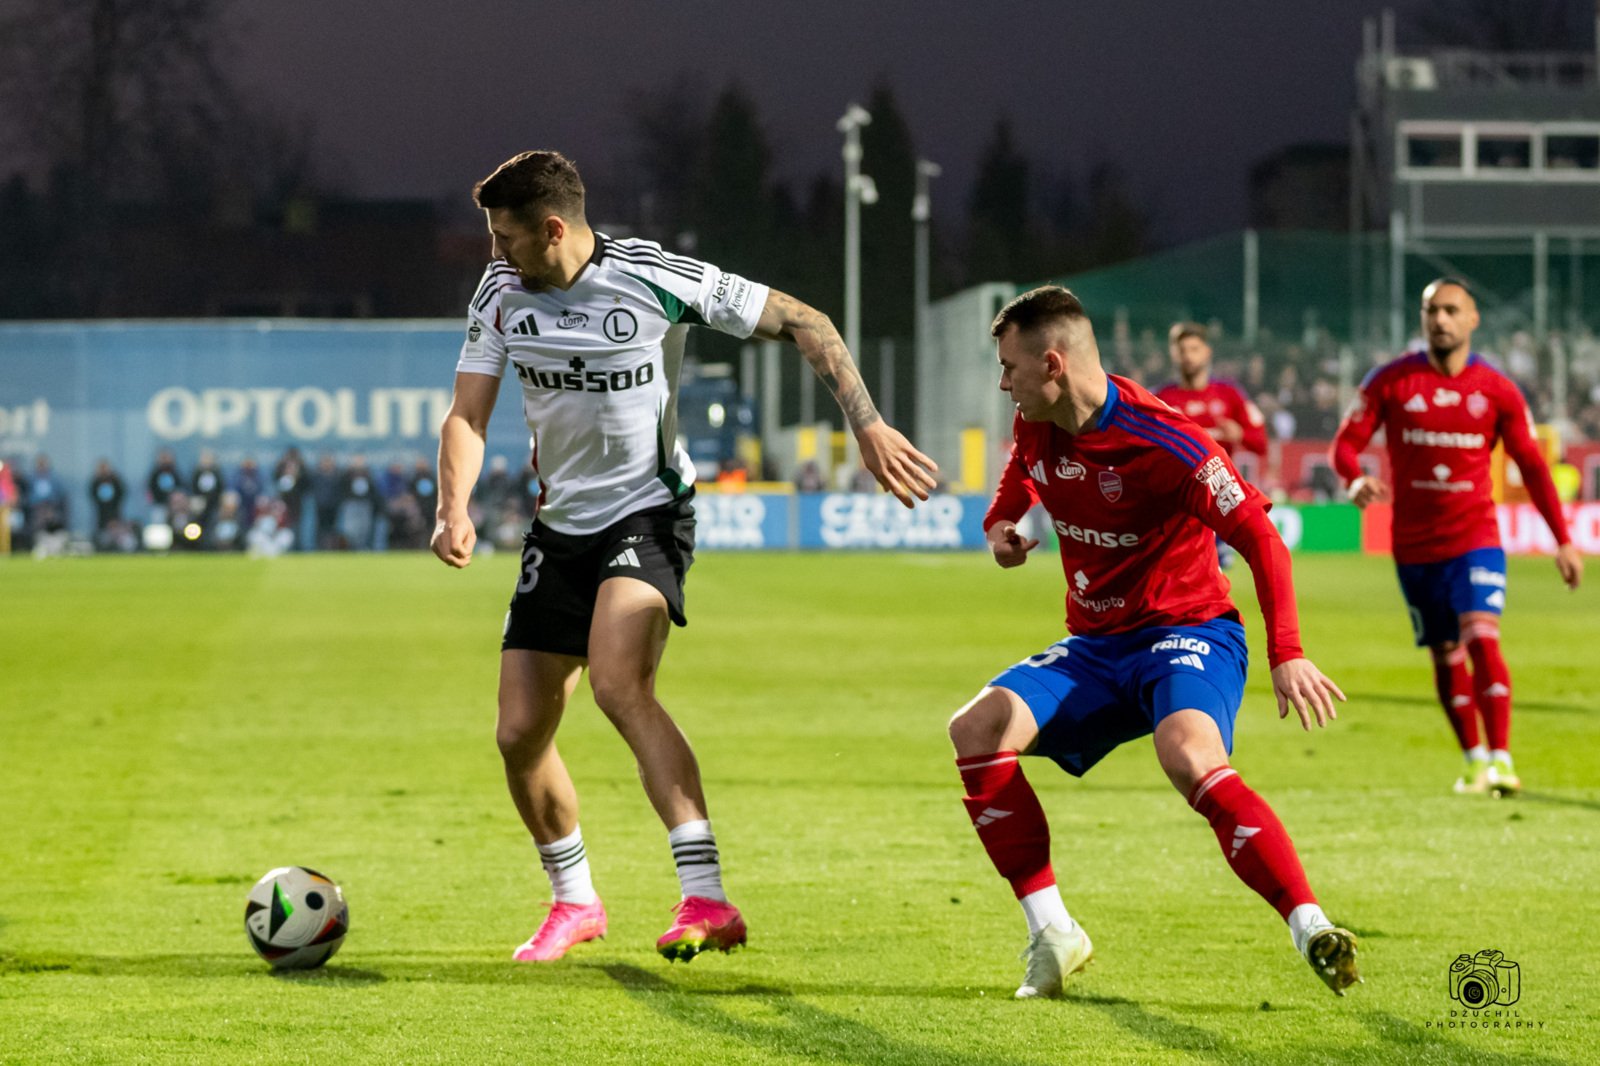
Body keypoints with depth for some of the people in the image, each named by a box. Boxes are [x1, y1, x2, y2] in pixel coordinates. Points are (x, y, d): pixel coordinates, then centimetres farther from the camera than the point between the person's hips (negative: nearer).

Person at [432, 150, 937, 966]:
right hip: (560, 526, 6)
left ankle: (706, 899, -36)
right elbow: (467, 417, -4)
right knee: (519, 734, 3)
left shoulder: (657, 279, -16)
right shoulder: (499, 296, -3)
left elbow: (802, 323, -8)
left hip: (648, 514, -6)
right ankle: (574, 903, 30)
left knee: (618, 683, -31)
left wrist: (867, 425, -14)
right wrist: (455, 511, -24)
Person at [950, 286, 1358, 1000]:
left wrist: (1288, 655, -31)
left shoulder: (1159, 442, -22)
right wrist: (1001, 527, 4)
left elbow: (1259, 539, -21)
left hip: (1188, 632, -7)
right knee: (976, 730, -14)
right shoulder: (1037, 428, 2)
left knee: (1188, 754, -38)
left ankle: (1311, 930, -39)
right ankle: (1052, 936, -9)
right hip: (1094, 646, 8)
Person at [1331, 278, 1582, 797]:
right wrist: (1358, 480, -26)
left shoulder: (1497, 391, -1)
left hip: (1475, 538, -2)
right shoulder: (1391, 381, -2)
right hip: (1415, 545, 2)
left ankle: (1501, 759, -20)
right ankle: (1473, 759, 24)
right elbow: (1347, 443, -2)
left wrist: (1563, 540, 6)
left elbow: (1532, 465, 7)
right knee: (1446, 655, 8)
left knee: (1481, 637, -20)